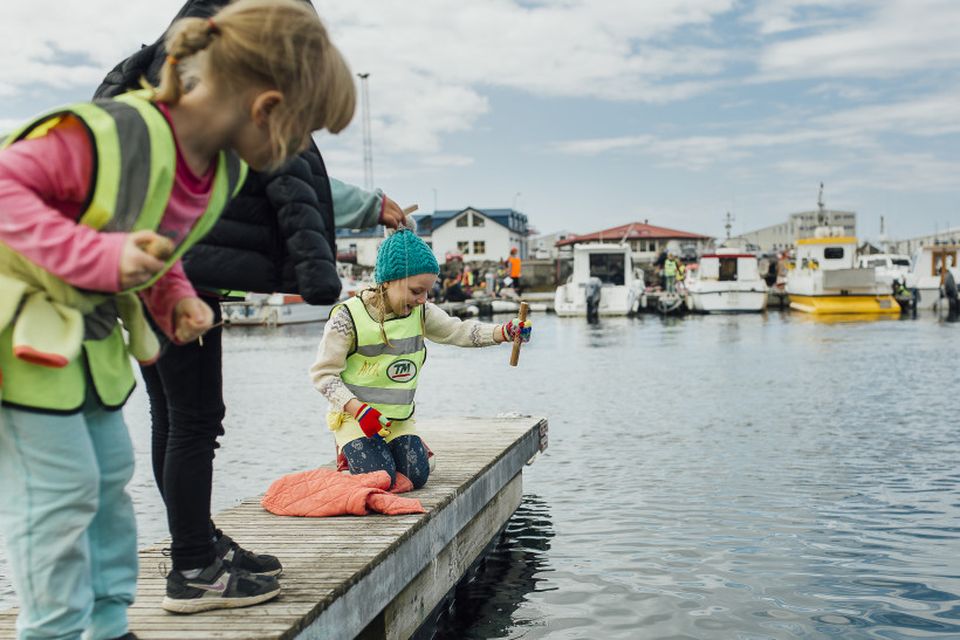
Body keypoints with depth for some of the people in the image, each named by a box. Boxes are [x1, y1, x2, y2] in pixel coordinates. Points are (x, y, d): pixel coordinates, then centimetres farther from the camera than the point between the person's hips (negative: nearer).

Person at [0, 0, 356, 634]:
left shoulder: (225, 171, -4)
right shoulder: (107, 135, -32)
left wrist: (175, 300, -4)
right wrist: (102, 255, -37)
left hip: (91, 333, 9)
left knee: (110, 472, 14)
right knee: (60, 487, -6)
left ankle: (109, 623, 28)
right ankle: (58, 628, 11)